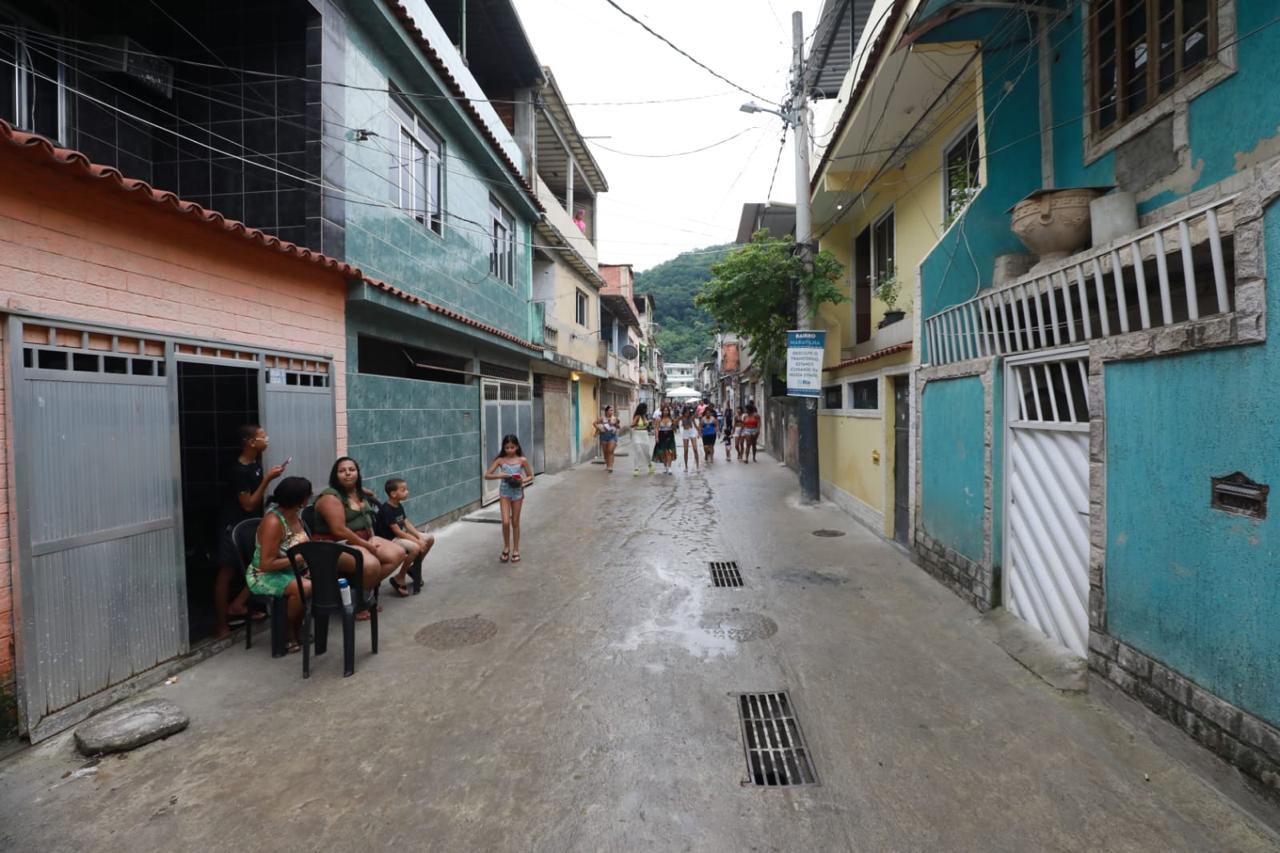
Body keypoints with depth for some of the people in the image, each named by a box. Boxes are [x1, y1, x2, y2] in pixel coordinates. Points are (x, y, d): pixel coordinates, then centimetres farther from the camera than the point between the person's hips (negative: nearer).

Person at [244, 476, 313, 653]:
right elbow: (266, 564, -26)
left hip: (290, 571, 8)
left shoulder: (295, 514, 0)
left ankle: (298, 627, 4)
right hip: (265, 576, -8)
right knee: (305, 588, -32)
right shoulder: (273, 522, -25)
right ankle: (289, 634, -7)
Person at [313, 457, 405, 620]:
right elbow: (339, 530, -23)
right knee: (371, 564, -34)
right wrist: (367, 546, -19)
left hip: (363, 540, 9)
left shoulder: (360, 494, 11)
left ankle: (367, 589, 4)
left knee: (398, 553, -4)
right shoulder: (331, 497, -16)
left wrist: (372, 539, 1)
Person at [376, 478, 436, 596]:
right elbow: (397, 532, -25)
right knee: (415, 548, -32)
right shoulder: (386, 510, -22)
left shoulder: (399, 506, 6)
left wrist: (419, 536, -10)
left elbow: (407, 523, 6)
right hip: (389, 540, -9)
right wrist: (417, 541, -25)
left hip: (400, 536, 9)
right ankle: (399, 579, -14)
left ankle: (414, 567, 22)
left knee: (430, 539, 4)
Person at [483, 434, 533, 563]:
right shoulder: (500, 460, -4)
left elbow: (530, 476, 3)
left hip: (517, 492, 0)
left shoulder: (522, 460, -5)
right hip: (504, 492, 0)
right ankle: (506, 547, 17)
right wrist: (500, 475, -21)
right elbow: (486, 475, -5)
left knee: (515, 522, 9)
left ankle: (516, 550, 22)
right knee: (506, 522, -8)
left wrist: (523, 481, -17)